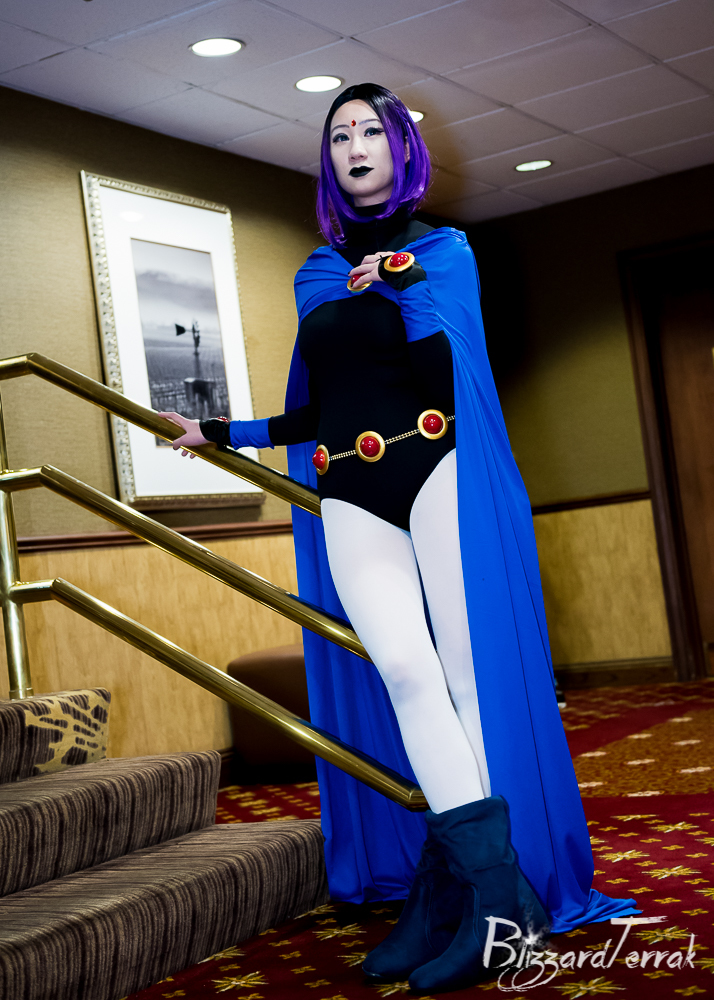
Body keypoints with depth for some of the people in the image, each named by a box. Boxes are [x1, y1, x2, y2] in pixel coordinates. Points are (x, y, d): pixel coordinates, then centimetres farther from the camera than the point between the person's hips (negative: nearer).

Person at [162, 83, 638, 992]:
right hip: (350, 498, 3)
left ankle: (445, 896, -8)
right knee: (402, 669, -17)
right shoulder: (316, 276, 20)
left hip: (439, 478, -2)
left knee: (468, 672, -11)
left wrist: (402, 281, -14)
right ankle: (500, 894, -18)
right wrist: (220, 433, 27)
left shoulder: (443, 250, 10)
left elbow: (449, 371, -4)